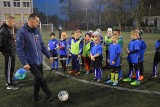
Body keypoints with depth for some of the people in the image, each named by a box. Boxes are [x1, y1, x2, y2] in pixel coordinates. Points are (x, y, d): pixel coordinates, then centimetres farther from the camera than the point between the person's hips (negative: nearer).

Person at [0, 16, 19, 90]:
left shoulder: (9, 29, 15)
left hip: (11, 52, 10)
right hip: (9, 53, -10)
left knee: (11, 68, 19)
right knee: (9, 68, -4)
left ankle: (10, 81, 33)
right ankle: (9, 84, 4)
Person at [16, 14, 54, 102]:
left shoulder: (37, 32, 8)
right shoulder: (22, 32, -13)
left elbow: (42, 45, 16)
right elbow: (19, 49, -16)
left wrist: (49, 56, 14)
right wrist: (24, 63, -20)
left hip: (39, 61, 7)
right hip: (31, 62, -7)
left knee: (38, 79, 12)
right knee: (40, 79, -8)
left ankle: (35, 96, 29)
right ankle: (49, 95, 10)